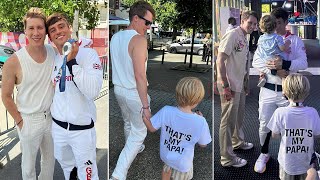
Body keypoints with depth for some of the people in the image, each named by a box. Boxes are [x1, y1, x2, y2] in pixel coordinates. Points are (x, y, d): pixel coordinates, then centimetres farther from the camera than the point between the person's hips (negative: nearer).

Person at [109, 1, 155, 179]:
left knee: (128, 123, 30)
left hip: (118, 89, 8)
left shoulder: (115, 37, 2)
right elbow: (140, 76, -26)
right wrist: (146, 106, -22)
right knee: (139, 132, 6)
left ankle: (133, 149, 55)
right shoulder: (139, 40, -24)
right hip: (134, 93, -8)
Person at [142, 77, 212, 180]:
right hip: (182, 163, -2)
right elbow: (203, 145, -13)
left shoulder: (166, 111, -28)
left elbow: (152, 128, -12)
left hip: (166, 156, 3)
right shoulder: (200, 122, -32)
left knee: (167, 169, 36)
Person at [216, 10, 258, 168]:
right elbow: (220, 60, -21)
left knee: (239, 116, 24)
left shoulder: (245, 39, 13)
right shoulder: (232, 35, -15)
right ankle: (227, 158, 7)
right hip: (230, 86, -9)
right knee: (229, 121, -2)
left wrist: (246, 84, 24)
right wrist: (225, 86, -23)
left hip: (240, 85, 9)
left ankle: (238, 142, 45)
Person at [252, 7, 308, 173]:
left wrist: (284, 64, -27)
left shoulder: (295, 40, 2)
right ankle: (264, 154, 29)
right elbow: (256, 62, -4)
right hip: (268, 90, 1)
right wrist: (275, 71, -19)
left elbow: (303, 63, -10)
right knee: (264, 125, 8)